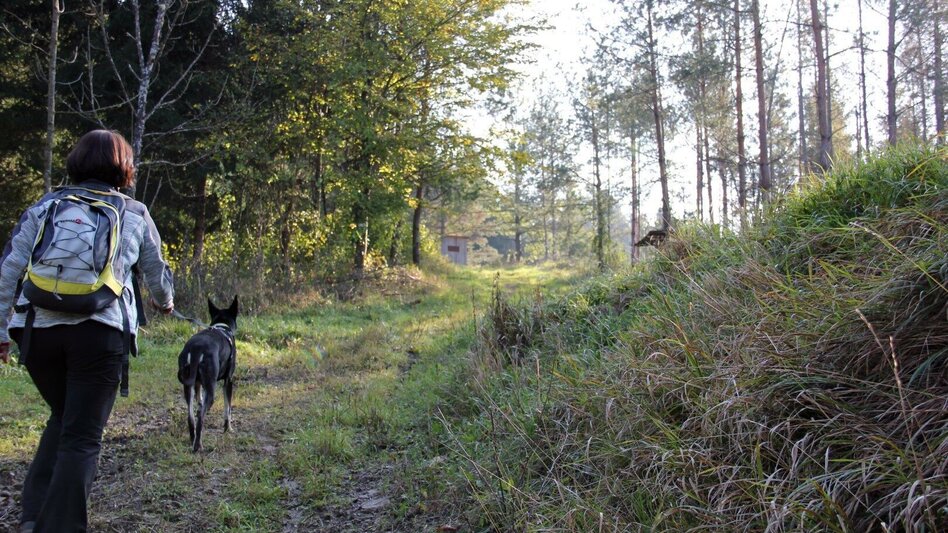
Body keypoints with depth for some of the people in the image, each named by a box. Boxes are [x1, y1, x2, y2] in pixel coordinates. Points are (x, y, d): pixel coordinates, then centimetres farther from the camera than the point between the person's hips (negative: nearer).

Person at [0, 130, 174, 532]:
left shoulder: (44, 206, 14)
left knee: (63, 417, 24)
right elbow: (157, 273, 23)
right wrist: (165, 302, 44)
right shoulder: (134, 213, 12)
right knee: (82, 436, 5)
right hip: (100, 332, -3)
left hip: (38, 330, 3)